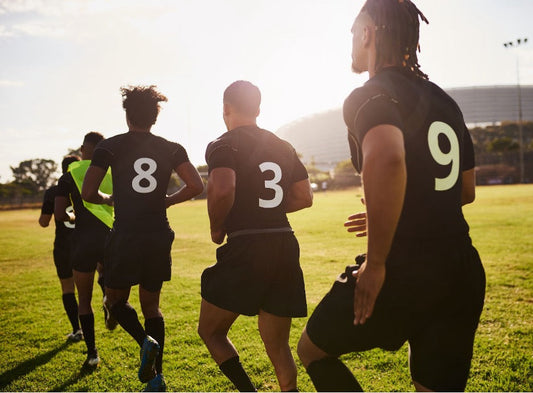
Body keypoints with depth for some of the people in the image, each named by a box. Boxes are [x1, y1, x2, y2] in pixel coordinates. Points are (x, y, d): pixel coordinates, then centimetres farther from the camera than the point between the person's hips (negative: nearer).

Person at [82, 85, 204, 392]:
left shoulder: (110, 146, -2)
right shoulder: (172, 149, 5)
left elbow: (88, 193, -6)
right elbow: (196, 186, -3)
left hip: (125, 235, -3)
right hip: (159, 236, 3)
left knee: (117, 299, 17)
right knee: (151, 304, 16)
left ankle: (146, 341, -10)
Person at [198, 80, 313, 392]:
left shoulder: (224, 145, -5)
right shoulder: (283, 147, 15)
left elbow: (222, 190, -23)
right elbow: (305, 197, 14)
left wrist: (217, 229, -6)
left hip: (245, 249, -6)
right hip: (285, 247, 7)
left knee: (211, 331, 12)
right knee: (278, 344, 16)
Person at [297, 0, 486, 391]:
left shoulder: (367, 96, -8)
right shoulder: (444, 101, 17)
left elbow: (387, 160, -32)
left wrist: (376, 263, -23)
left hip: (404, 271, -7)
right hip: (463, 272, 8)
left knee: (312, 349, 16)